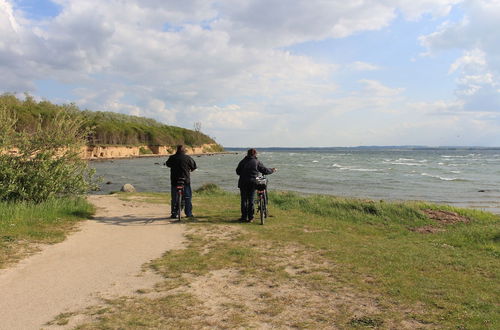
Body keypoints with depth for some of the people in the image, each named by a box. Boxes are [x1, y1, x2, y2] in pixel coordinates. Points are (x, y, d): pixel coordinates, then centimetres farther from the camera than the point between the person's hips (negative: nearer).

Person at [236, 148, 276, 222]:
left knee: (244, 200, 7)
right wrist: (272, 170, 21)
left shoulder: (243, 161, 4)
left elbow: (237, 171, 8)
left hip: (243, 183, 1)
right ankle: (250, 218, 9)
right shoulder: (257, 162, -1)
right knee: (251, 200, 7)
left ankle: (244, 217, 7)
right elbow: (265, 170, 3)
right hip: (252, 183, -1)